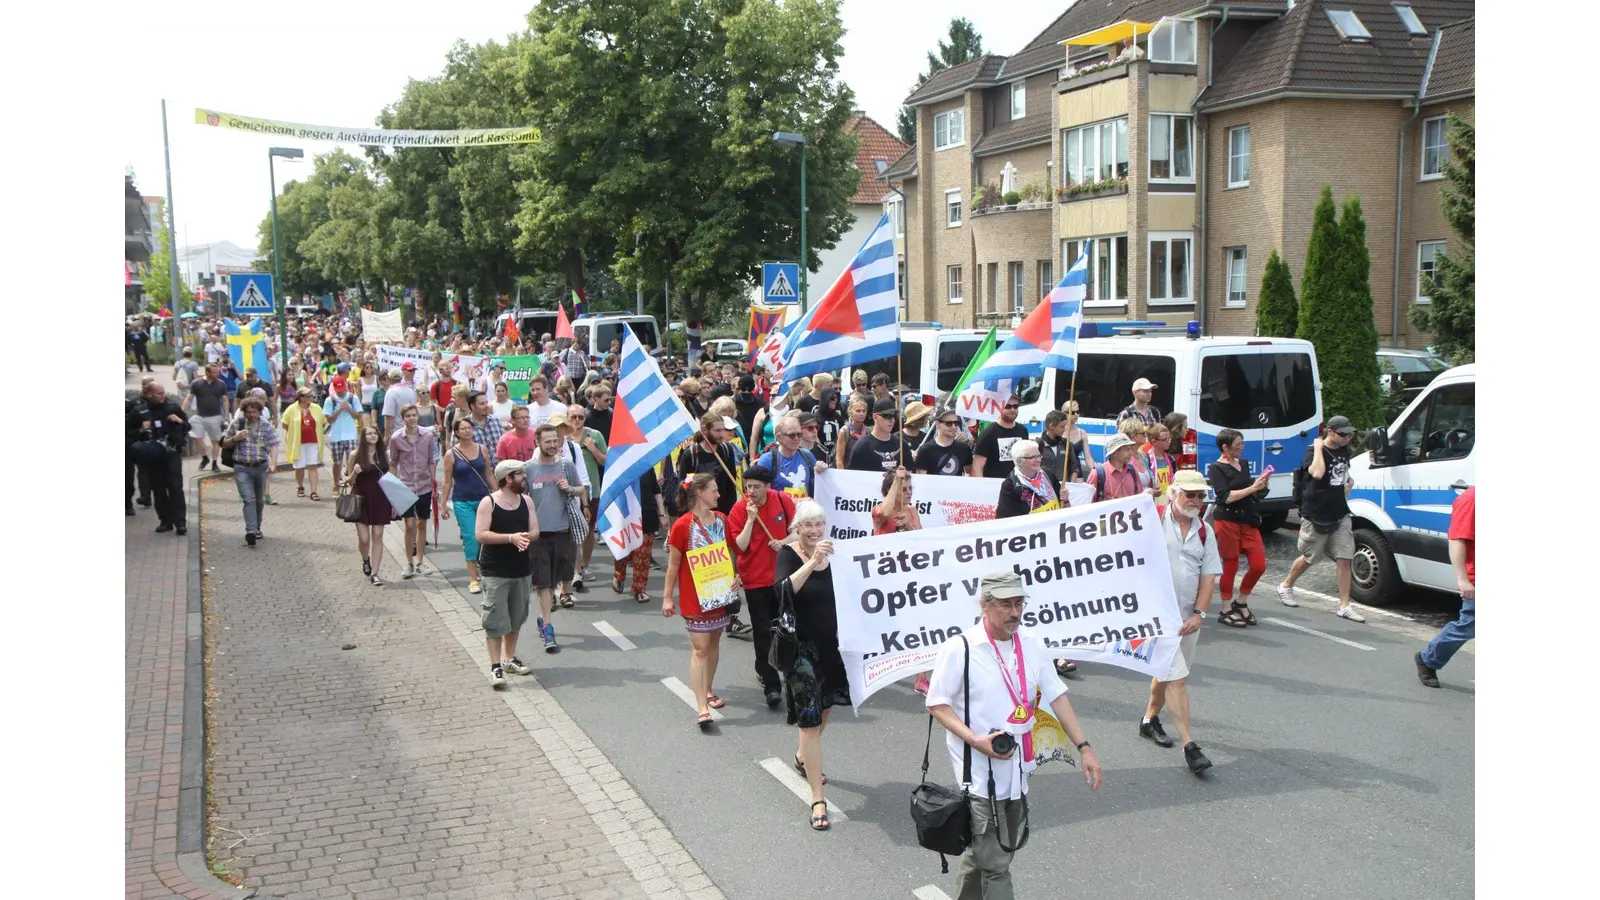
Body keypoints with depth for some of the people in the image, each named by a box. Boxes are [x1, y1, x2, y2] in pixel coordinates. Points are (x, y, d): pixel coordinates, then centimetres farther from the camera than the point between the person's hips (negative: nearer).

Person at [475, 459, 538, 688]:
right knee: (495, 619, -6)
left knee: (516, 617, 14)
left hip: (521, 568, 6)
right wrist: (511, 537, -24)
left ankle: (509, 658, 28)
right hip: (495, 570, -5)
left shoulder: (526, 501, 6)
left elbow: (535, 531, 7)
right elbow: (480, 535, -16)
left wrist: (527, 537, -17)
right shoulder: (488, 502, -10)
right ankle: (495, 666, -3)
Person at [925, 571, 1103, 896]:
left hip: (1016, 767, 6)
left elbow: (1056, 696, 7)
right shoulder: (959, 649, -15)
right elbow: (937, 704, -9)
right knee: (995, 862, -4)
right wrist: (975, 740, -21)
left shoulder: (1031, 644, 2)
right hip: (979, 769, -6)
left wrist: (1084, 747, 3)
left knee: (982, 849, 19)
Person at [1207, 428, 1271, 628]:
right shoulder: (1216, 468, -8)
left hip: (1248, 520, 6)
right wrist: (1252, 488, -17)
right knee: (1230, 566, 0)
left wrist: (1259, 485, 0)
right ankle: (1226, 610, 13)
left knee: (1259, 565, 3)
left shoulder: (1243, 464, 12)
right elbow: (1225, 497, -17)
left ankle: (1241, 603, 22)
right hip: (1227, 520, -6)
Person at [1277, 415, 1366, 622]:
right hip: (1316, 516, -6)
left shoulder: (1344, 451, 8)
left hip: (1340, 515, 6)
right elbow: (1317, 473, -36)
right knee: (1309, 558, 8)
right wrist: (1318, 447, -26)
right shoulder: (1313, 450, -14)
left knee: (1344, 558, -2)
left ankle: (1344, 606, 2)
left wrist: (1348, 482, 15)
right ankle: (1286, 586, 34)